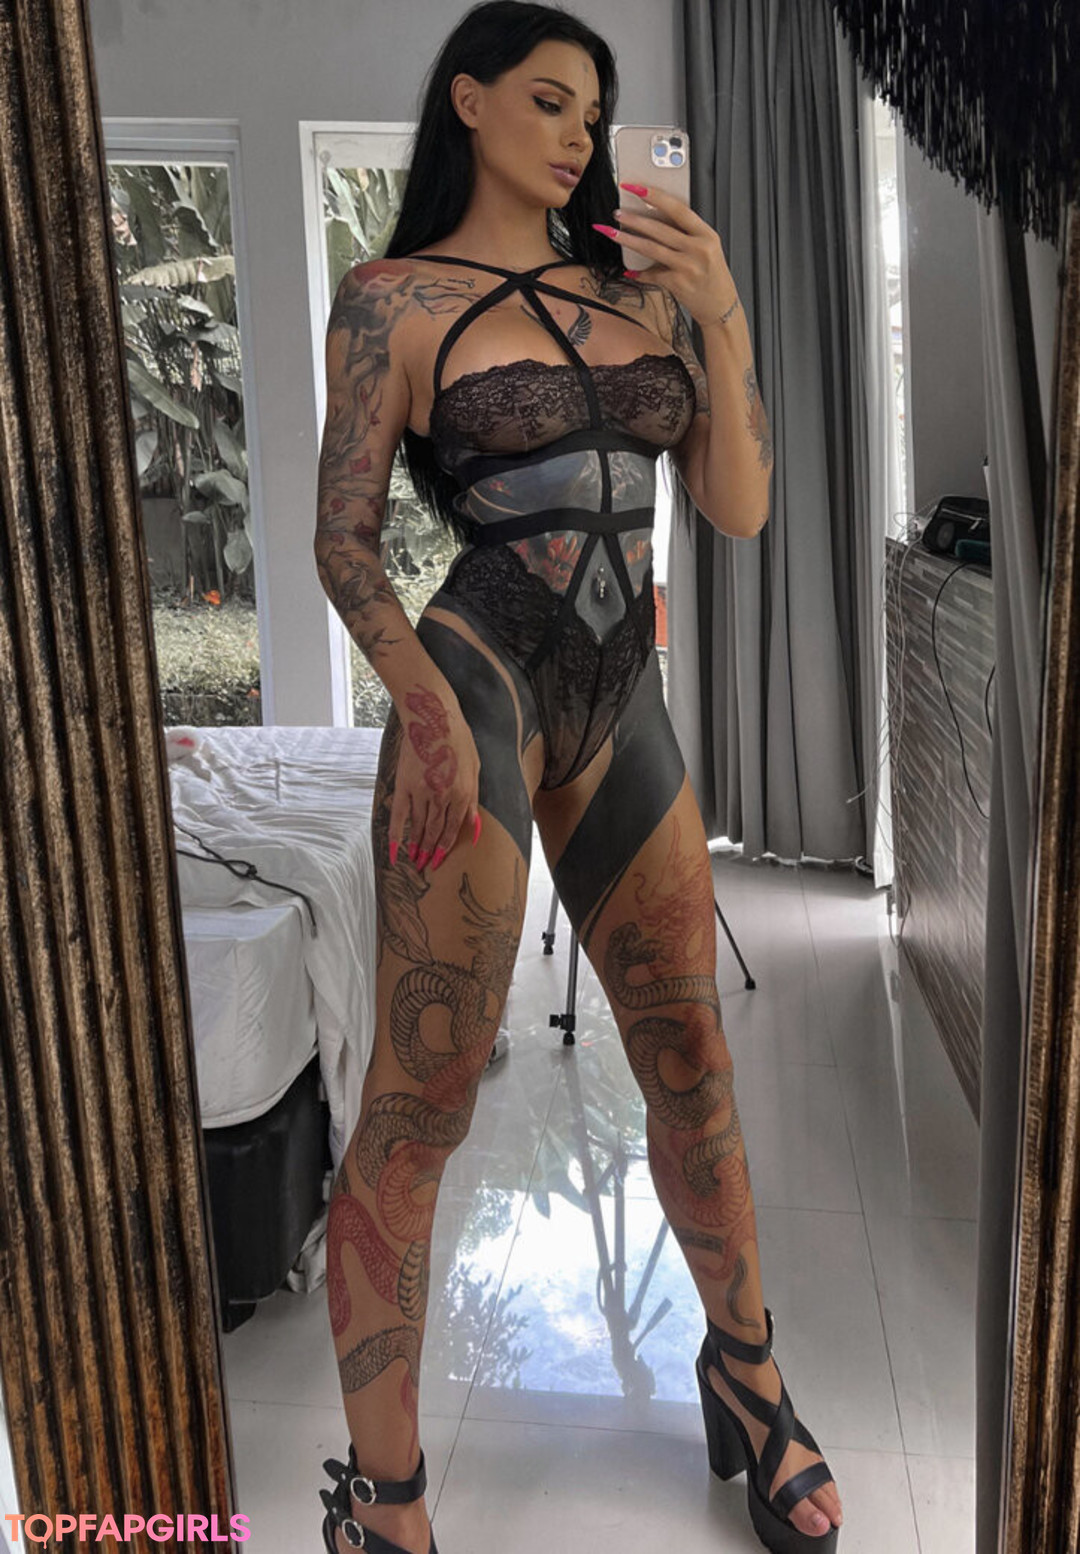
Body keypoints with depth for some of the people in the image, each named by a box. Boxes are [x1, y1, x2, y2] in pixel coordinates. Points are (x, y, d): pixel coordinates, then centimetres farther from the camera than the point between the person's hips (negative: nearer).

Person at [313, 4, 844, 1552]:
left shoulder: (642, 287, 15)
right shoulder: (394, 297, 4)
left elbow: (740, 508, 10)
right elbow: (344, 536, -3)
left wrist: (722, 317, -2)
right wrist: (426, 703, -19)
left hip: (621, 708, 5)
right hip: (479, 684, -5)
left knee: (691, 1054, 12)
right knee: (419, 1105, -3)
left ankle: (745, 1370, 35)